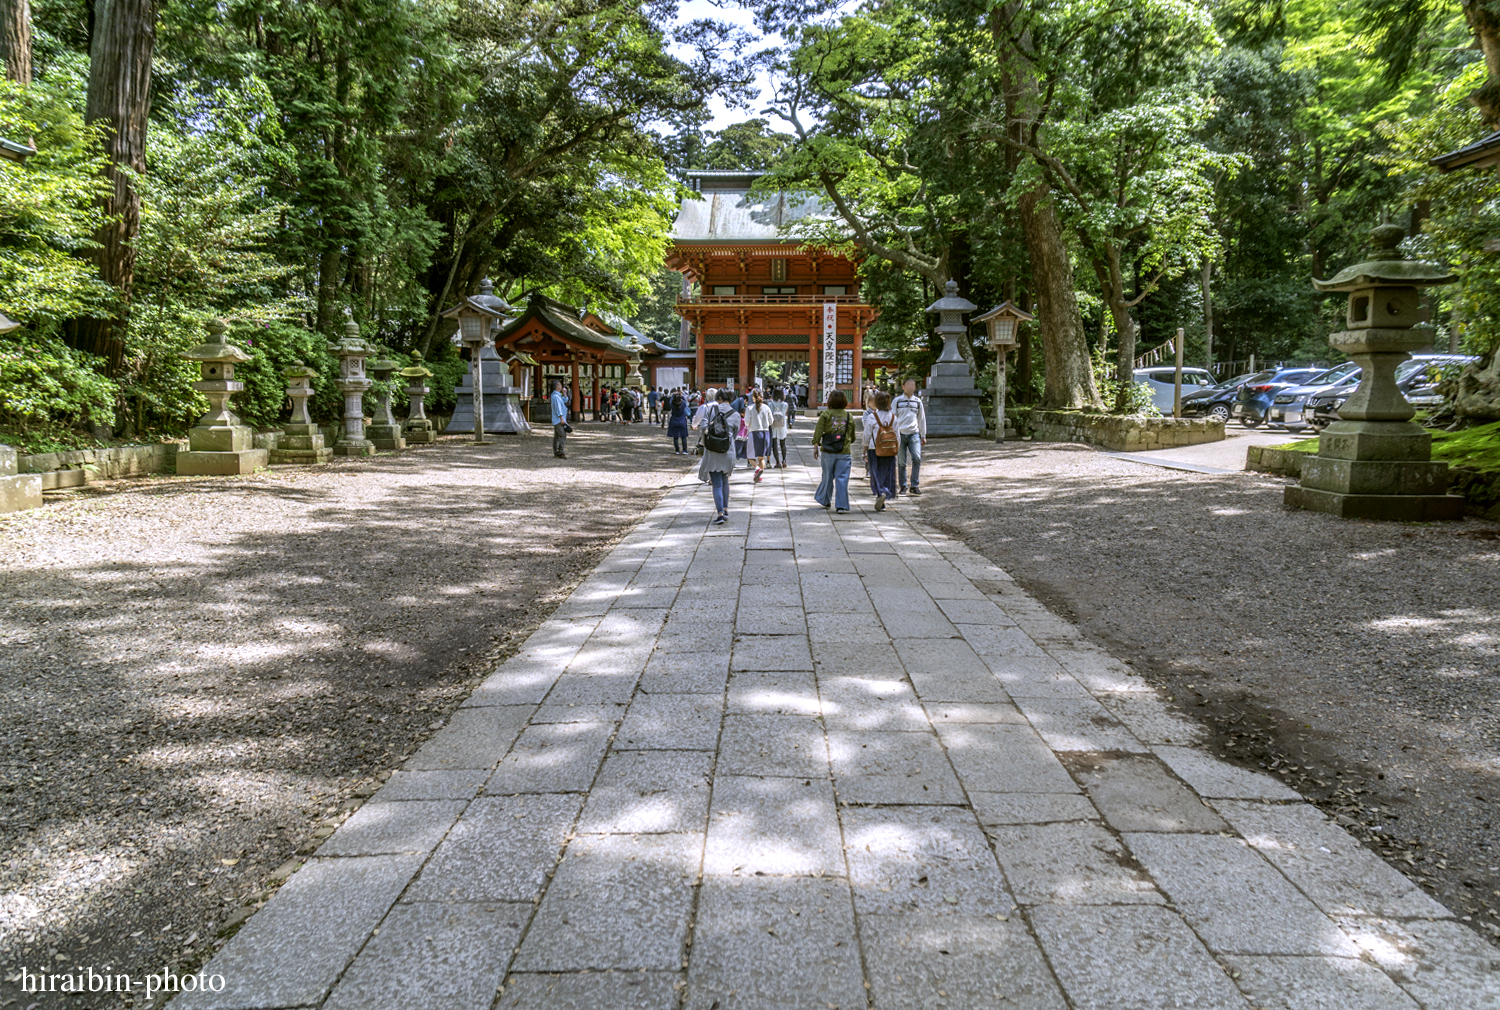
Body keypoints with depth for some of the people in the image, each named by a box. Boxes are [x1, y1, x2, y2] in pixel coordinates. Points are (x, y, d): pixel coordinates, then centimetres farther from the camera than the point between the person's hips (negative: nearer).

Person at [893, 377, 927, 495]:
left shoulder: (918, 401, 12)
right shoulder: (897, 401, 5)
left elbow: (922, 419, 18)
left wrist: (923, 436, 17)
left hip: (914, 434, 1)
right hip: (900, 434, -1)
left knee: (917, 459, -13)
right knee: (901, 462, 1)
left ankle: (914, 485, -5)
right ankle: (903, 486, 12)